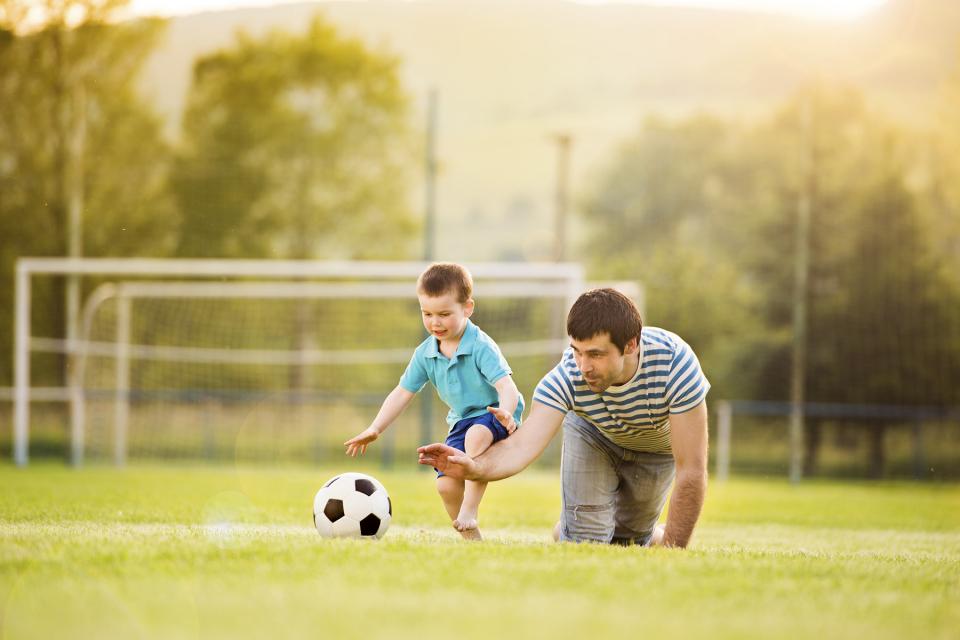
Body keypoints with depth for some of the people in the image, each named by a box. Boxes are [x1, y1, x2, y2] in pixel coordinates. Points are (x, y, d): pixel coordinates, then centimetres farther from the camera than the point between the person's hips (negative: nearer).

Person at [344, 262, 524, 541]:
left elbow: (506, 385, -28)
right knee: (446, 484, -10)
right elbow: (403, 392, 6)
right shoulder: (425, 353, 0)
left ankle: (470, 508, -37)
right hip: (461, 422, 7)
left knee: (477, 435, -40)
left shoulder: (481, 347, -19)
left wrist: (505, 412, -50)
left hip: (493, 417, -7)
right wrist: (375, 428, -2)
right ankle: (472, 539, 7)